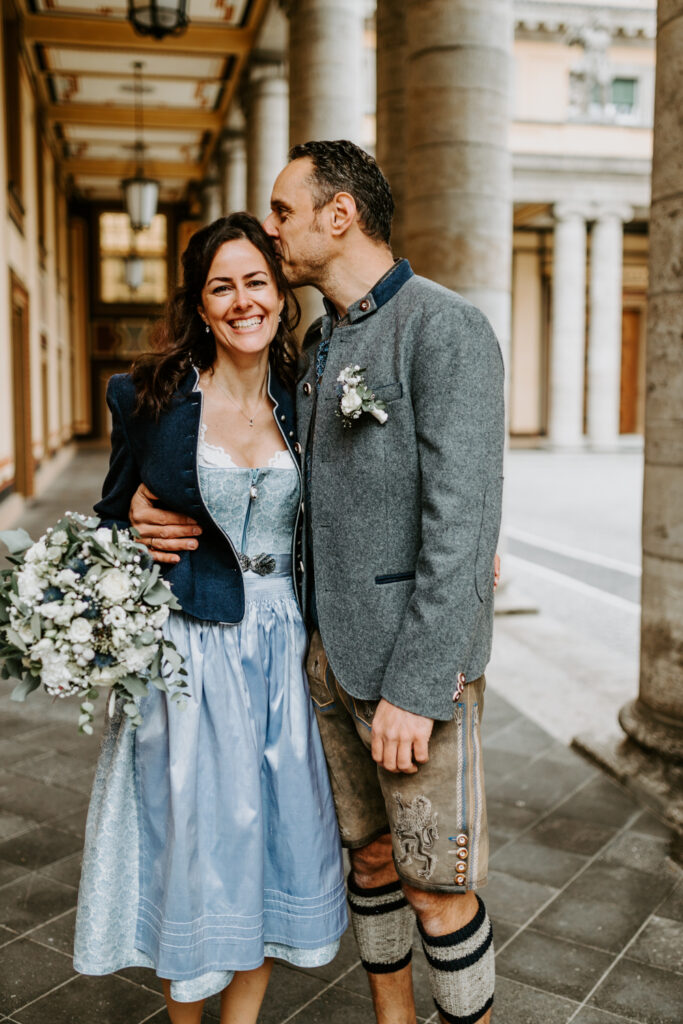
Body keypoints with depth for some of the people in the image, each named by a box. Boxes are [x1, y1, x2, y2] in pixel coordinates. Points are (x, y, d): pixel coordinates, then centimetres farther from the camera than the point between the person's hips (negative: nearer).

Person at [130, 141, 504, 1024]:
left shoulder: (446, 331, -14)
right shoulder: (318, 341, 12)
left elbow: (463, 524, -20)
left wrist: (415, 689, -21)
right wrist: (154, 495, 3)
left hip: (418, 657, -7)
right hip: (330, 649, 8)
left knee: (436, 883, 5)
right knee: (370, 854, 20)